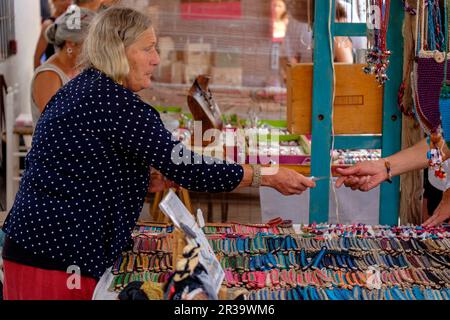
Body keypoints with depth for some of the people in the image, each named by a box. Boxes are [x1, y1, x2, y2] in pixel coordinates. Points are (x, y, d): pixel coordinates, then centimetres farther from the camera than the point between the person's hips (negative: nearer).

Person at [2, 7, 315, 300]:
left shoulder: (78, 90, 12)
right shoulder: (113, 102, -18)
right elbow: (185, 167, -20)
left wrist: (149, 183, 16)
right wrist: (268, 177, -13)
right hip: (59, 259, -10)